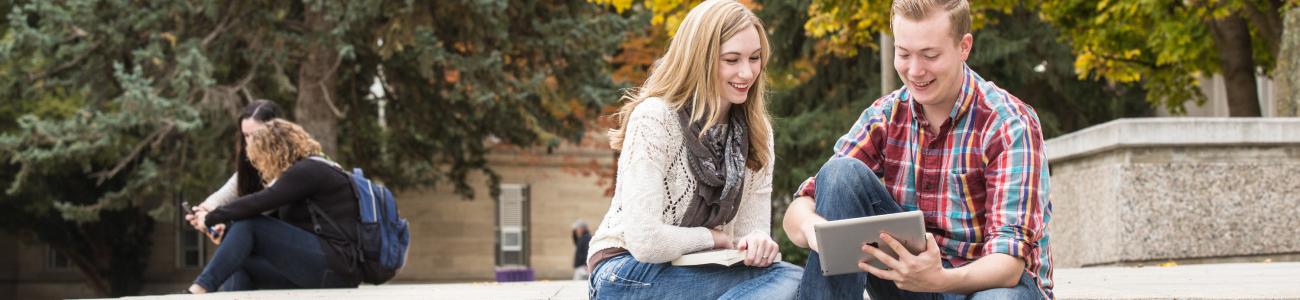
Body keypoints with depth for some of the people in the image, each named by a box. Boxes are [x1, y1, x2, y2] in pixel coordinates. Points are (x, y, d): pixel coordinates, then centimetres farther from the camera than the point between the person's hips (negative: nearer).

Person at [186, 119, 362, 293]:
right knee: (239, 266, -3)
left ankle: (200, 289, -17)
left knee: (246, 225, -13)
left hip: (334, 264, -10)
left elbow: (257, 203, -15)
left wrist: (211, 218, -4)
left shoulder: (308, 171, -8)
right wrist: (227, 228, 10)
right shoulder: (302, 172, 23)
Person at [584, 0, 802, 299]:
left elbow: (752, 226, 1)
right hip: (631, 274, -6)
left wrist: (757, 242, -22)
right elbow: (645, 241, -24)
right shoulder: (654, 118, -16)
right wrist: (713, 238, -9)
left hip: (698, 272, 6)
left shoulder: (756, 130, 3)